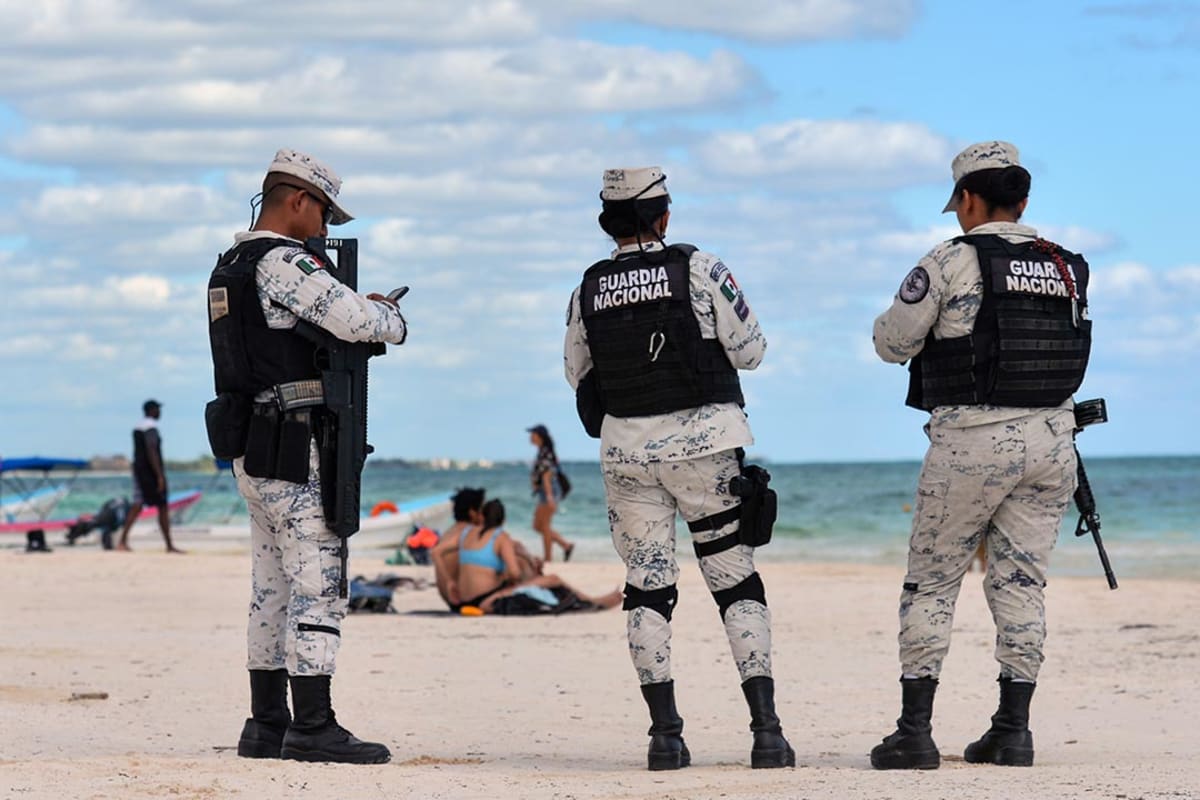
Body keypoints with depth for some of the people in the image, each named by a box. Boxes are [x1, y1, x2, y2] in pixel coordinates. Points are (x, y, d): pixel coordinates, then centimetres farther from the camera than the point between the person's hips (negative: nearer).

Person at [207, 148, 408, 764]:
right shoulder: (284, 263, -14)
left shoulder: (230, 265, 17)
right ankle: (313, 728, -11)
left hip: (254, 453, 10)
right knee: (318, 584, -9)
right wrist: (392, 319, -1)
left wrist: (364, 312, 13)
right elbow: (359, 320, -24)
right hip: (295, 451, -10)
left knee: (273, 588, 12)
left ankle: (267, 725, 15)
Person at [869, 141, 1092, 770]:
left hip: (973, 440, -5)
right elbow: (1063, 353, 14)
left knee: (930, 585, 3)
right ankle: (1013, 730, 7)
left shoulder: (951, 262, -7)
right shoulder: (1068, 269, 9)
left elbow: (892, 344, -2)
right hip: (1051, 438, 5)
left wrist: (914, 303, 19)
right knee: (1020, 582, 10)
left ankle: (915, 731, -1)